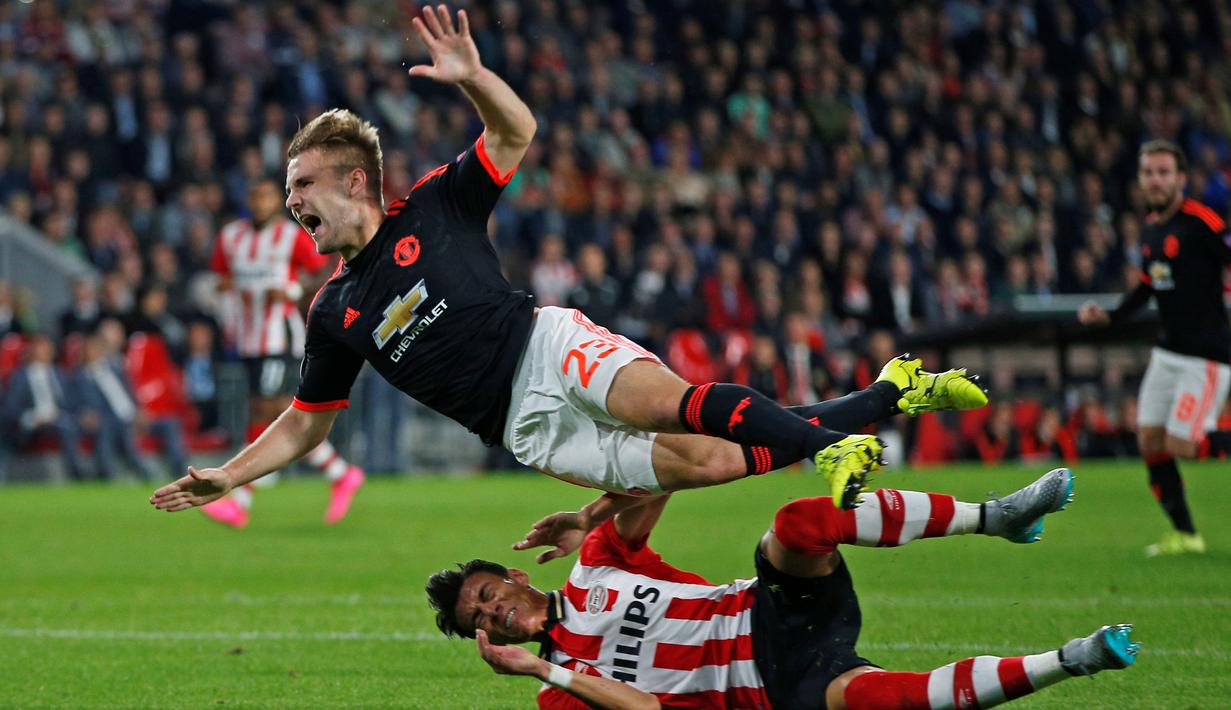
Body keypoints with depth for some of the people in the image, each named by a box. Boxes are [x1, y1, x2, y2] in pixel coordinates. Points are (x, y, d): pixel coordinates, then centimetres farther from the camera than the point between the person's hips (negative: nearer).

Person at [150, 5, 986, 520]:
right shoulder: (334, 313, 14)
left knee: (667, 400, -34)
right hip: (529, 427, 2)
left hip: (547, 348, -2)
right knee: (708, 462, -15)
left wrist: (472, 77, -15)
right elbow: (305, 423, 20)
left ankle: (833, 446, -35)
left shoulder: (431, 208, 6)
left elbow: (517, 132, 4)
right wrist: (227, 475, 11)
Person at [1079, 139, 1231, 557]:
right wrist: (1109, 316, 14)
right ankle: (1185, 534, 14)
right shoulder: (1151, 228, 11)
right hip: (1168, 350, 8)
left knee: (1181, 444, -12)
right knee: (1150, 440, 5)